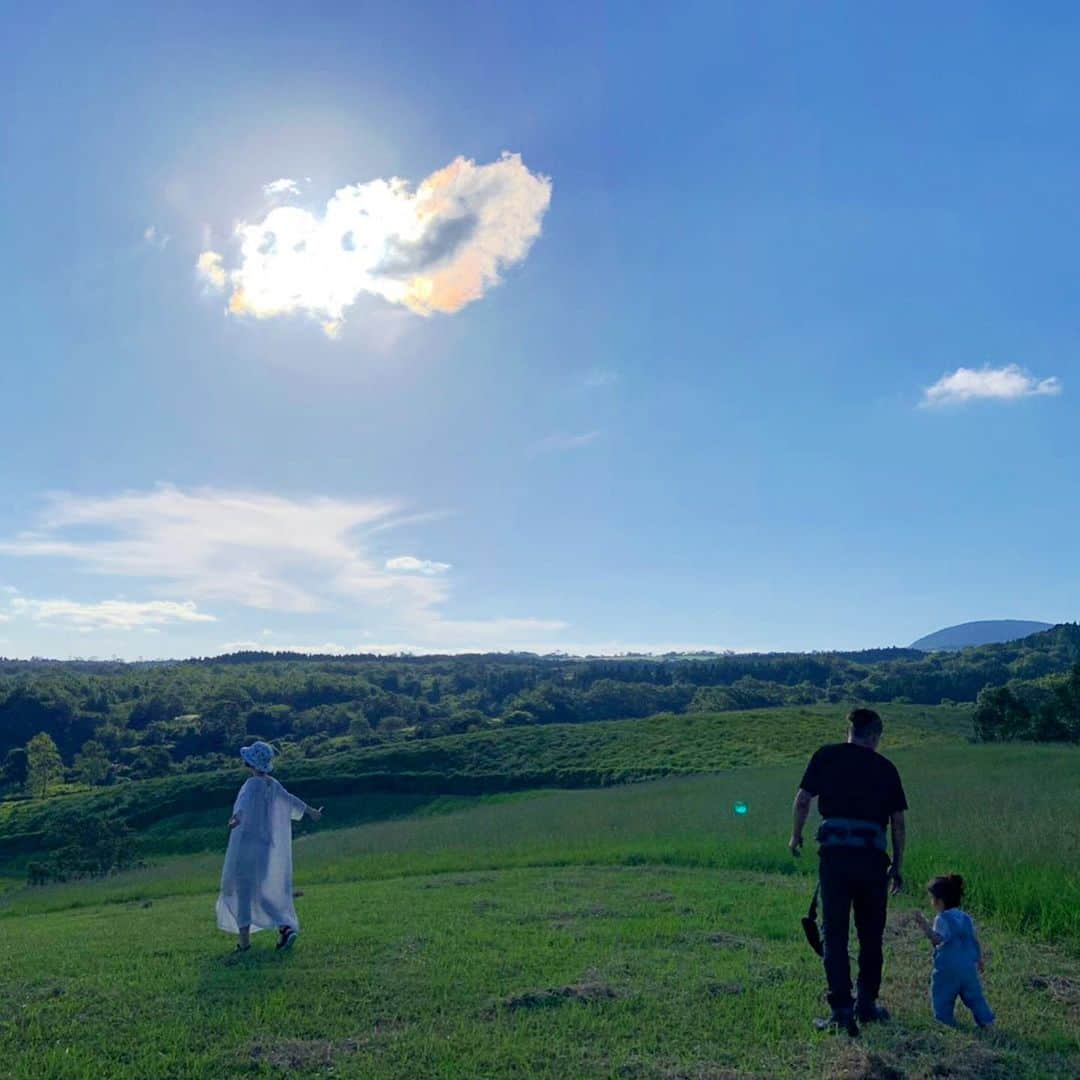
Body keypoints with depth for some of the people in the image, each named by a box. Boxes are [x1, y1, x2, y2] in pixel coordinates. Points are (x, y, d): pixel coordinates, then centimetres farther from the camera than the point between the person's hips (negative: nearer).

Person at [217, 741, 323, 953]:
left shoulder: (253, 784, -14)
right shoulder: (272, 784, 8)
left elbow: (246, 801, -36)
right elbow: (290, 800, 21)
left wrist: (237, 817, -56)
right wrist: (311, 811, 38)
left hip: (245, 845, -6)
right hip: (264, 846, 7)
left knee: (241, 891, 5)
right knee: (262, 892, 13)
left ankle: (244, 941, 8)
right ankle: (285, 927, -1)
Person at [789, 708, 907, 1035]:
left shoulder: (827, 755, 7)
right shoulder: (885, 767, 11)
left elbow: (803, 799, 0)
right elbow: (898, 821, 10)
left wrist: (796, 836, 15)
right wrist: (898, 866, 17)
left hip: (835, 852, -2)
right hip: (873, 856, 2)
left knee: (835, 934, 4)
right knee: (871, 934, 17)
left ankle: (841, 1011, 1)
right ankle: (866, 1004, 24)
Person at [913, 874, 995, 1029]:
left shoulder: (942, 919, -15)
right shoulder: (966, 918, 8)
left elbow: (937, 939, -31)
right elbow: (975, 940, 14)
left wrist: (925, 926, -42)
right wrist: (979, 959, 27)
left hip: (947, 968, -6)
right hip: (968, 966, 6)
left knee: (942, 997, 7)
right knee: (974, 994, 16)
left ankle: (946, 1023, 9)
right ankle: (986, 1020, 14)